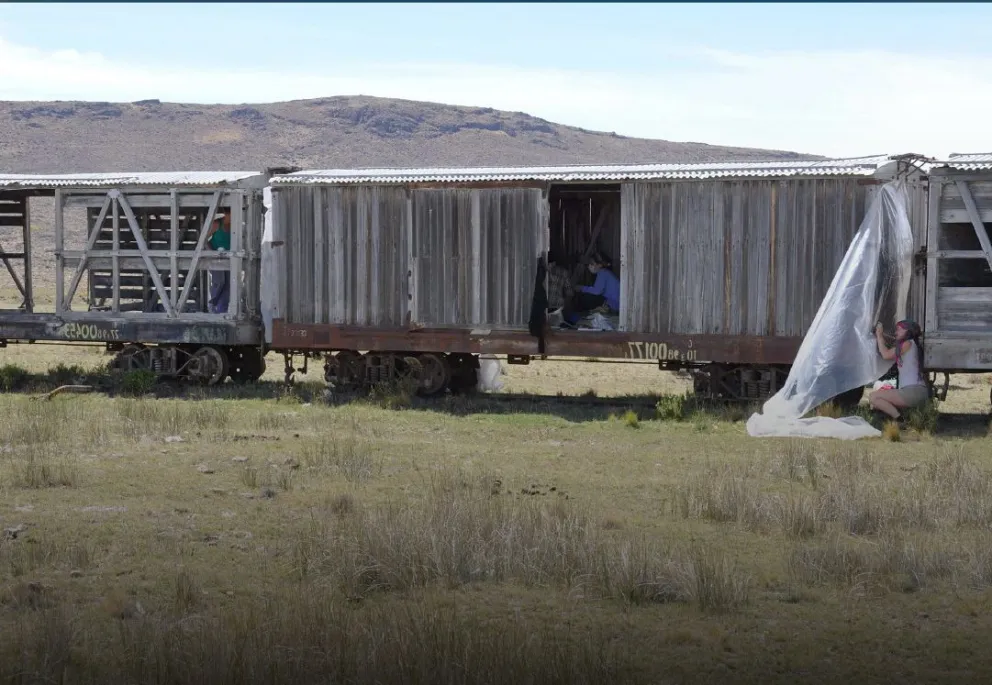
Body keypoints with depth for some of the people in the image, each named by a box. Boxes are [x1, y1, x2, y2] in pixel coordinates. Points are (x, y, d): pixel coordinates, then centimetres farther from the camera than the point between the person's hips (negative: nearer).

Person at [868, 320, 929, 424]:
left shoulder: (908, 343, -3)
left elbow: (886, 355, -3)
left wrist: (879, 335, 9)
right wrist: (880, 337, 23)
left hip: (913, 392, -10)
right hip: (913, 391, 10)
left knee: (873, 397, -10)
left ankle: (900, 420, -18)